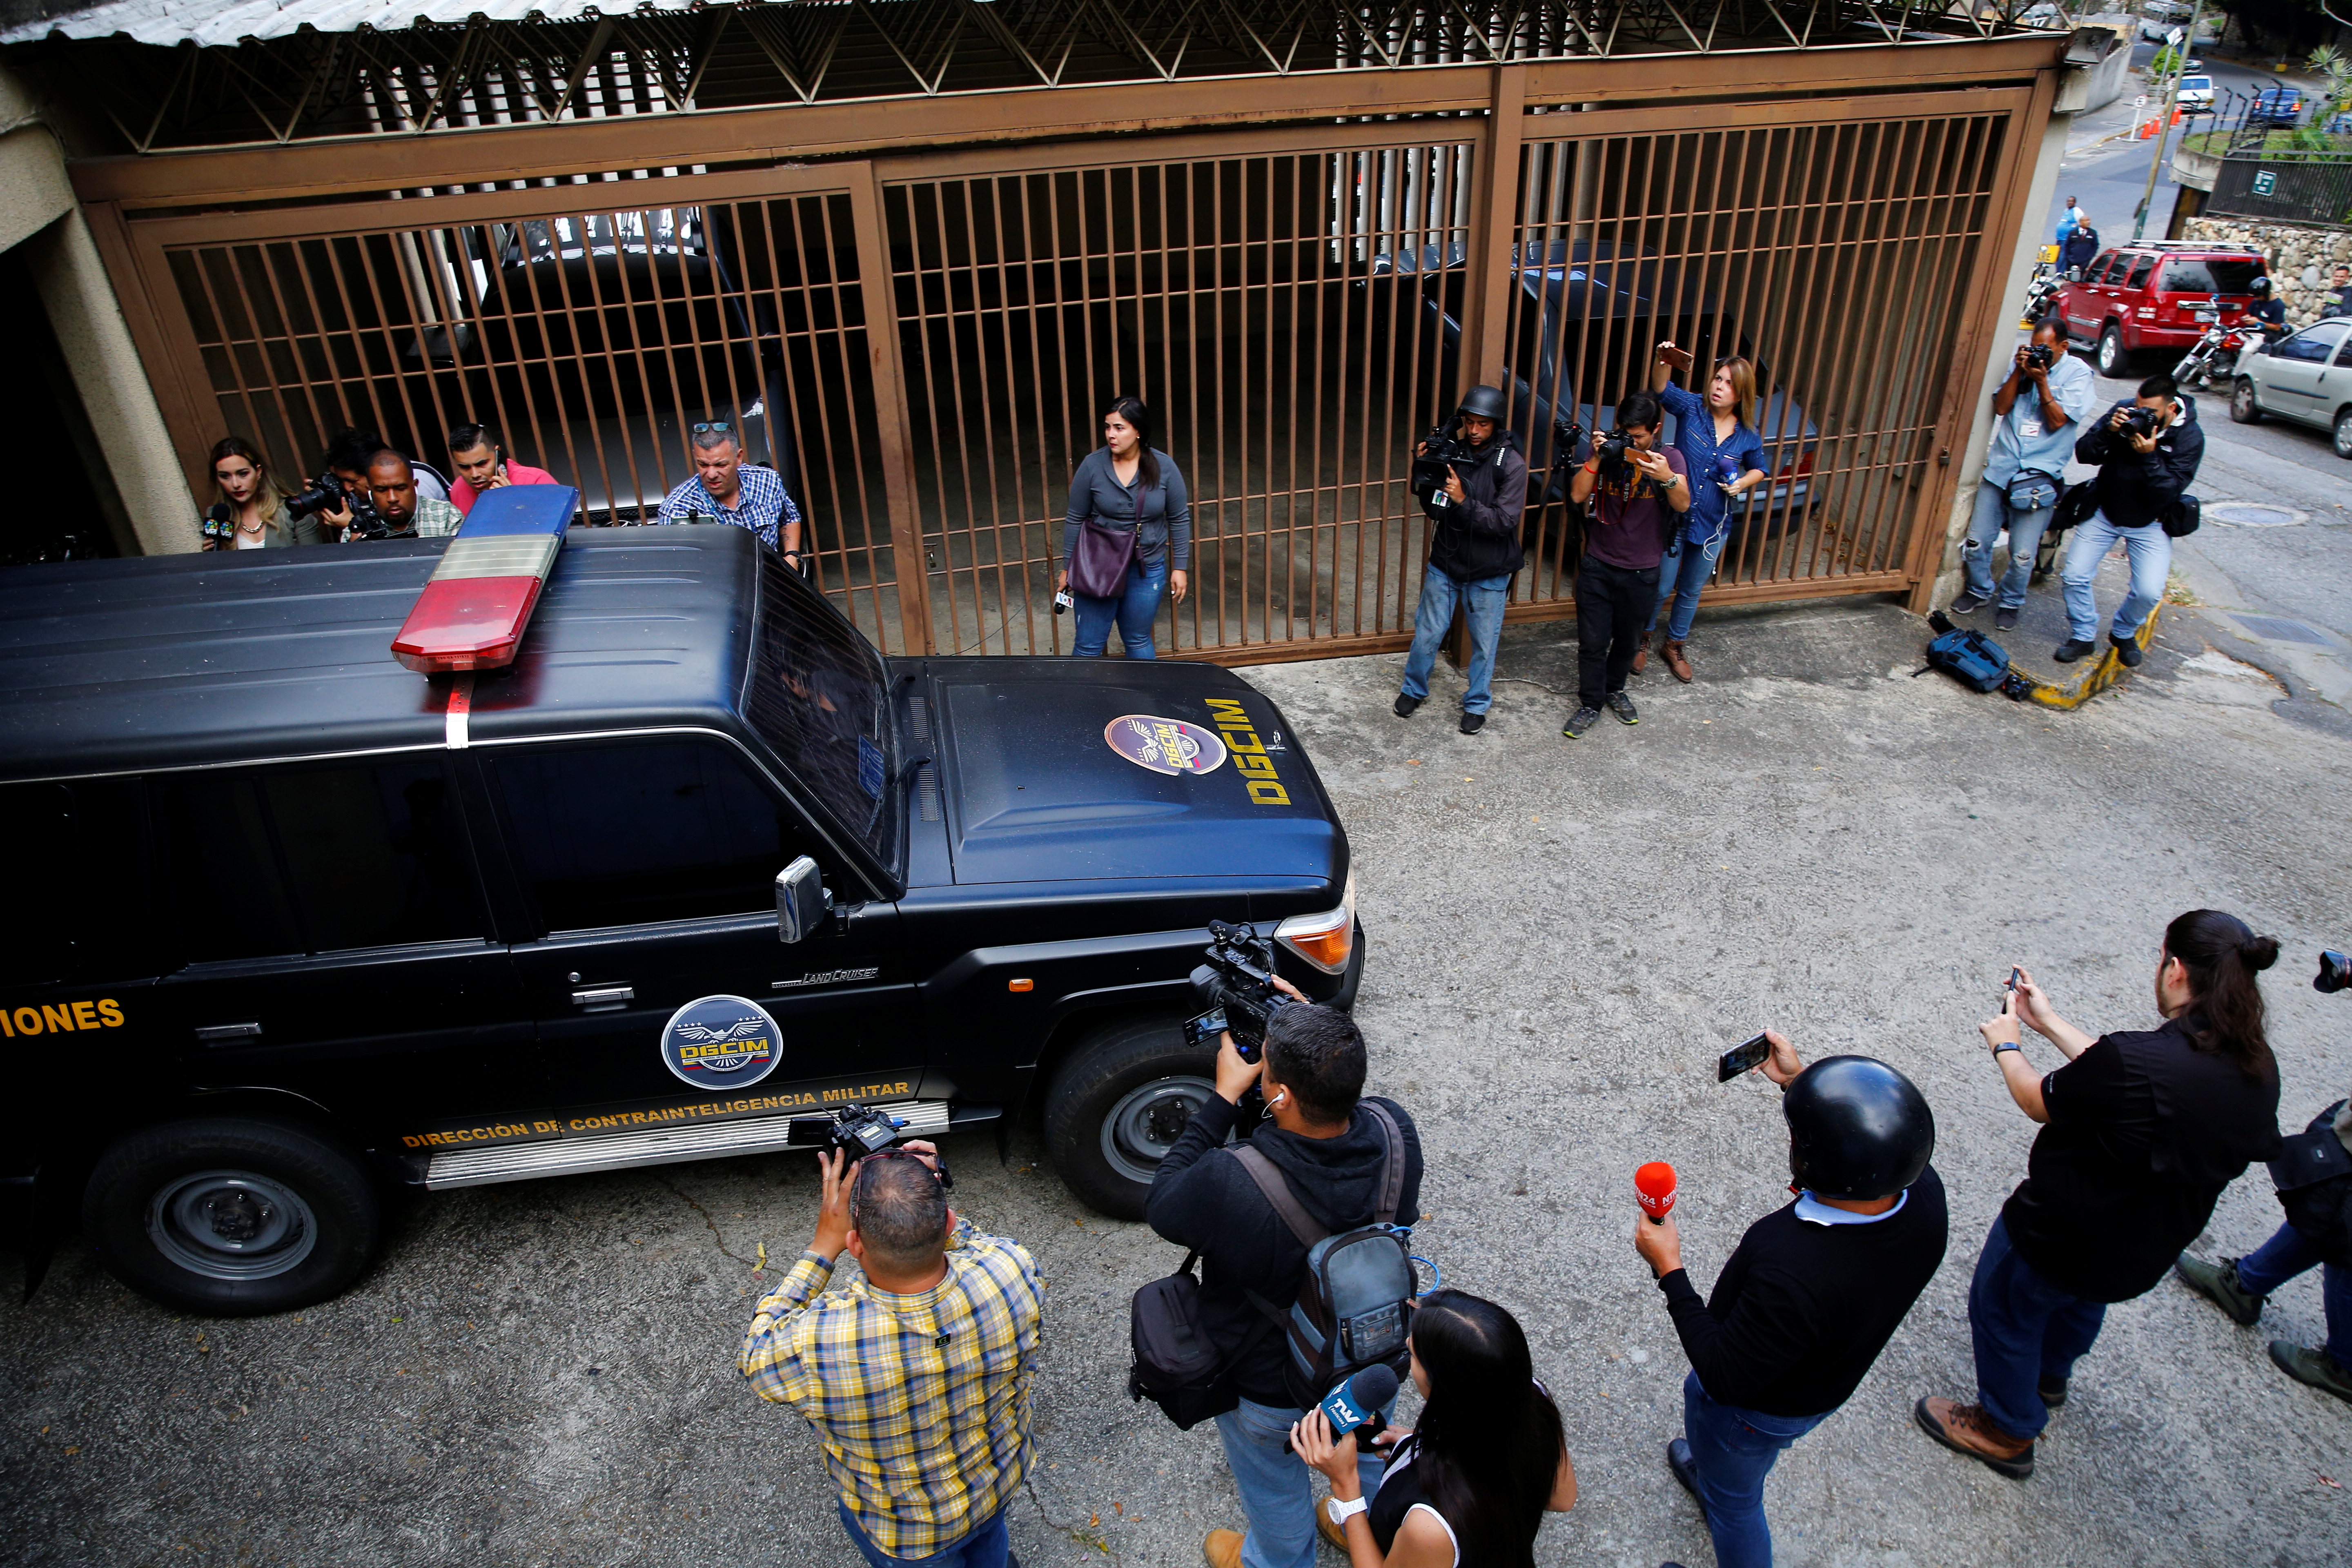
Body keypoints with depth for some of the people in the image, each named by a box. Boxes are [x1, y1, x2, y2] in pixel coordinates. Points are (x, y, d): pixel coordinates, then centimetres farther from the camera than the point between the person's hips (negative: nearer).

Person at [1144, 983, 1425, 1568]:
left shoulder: (1229, 1187, -44)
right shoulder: (1394, 1130, -30)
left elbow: (1161, 1206, -21)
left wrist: (1223, 1098, -23)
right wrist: (1317, 1038, -14)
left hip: (1271, 1390, -4)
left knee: (1276, 1493, 30)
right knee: (1369, 1457, 37)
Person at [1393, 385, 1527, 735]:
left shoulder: (1512, 465, -14)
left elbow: (1505, 522, -19)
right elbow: (1434, 510, 0)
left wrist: (1464, 501, -29)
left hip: (1488, 573, -2)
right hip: (1445, 564, 2)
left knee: (1484, 642, 12)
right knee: (1427, 634, 12)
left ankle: (1477, 704, 31)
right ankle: (1414, 690, 35)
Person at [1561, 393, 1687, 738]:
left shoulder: (1670, 458, -6)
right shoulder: (1609, 452, -4)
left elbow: (1683, 506, -20)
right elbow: (1578, 496, -14)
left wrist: (1667, 478, -39)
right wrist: (1596, 459, -25)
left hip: (1641, 571, 1)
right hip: (1598, 566, 0)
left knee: (1628, 640, 17)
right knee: (1592, 641, 1)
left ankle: (1615, 689, 41)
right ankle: (1590, 705, 16)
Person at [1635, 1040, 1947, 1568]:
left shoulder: (1792, 1274, -47)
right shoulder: (1924, 1192, -27)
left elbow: (1726, 1379, -31)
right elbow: (1866, 1151, -2)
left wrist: (1669, 1270, -25)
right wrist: (1795, 1083, 2)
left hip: (1760, 1410, -7)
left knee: (1734, 1500, 25)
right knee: (1696, 1392, 37)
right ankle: (1711, 1473, 66)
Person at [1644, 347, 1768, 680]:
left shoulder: (1747, 434, -3)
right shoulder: (1692, 408, -11)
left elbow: (1759, 468, 14)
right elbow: (1661, 389, -30)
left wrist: (1742, 483, -8)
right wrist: (1663, 362, -51)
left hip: (1713, 526, 3)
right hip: (1674, 518, -2)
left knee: (1691, 592, 18)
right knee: (1661, 588, 7)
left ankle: (1676, 645, 39)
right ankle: (1642, 640, 32)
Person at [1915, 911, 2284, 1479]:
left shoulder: (2139, 1061, -38)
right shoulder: (2257, 1068, -14)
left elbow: (2039, 1102, -18)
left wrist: (2006, 1045, 2)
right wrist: (2049, 1022, 8)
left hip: (2062, 1235, -7)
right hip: (2147, 1251, 7)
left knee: (2003, 1308, 20)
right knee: (2080, 1301, 36)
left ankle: (2007, 1431, 40)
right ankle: (2049, 1376, 64)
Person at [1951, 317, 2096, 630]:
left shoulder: (2078, 374, 0)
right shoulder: (2022, 362, 10)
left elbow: (2057, 421, -7)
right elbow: (2001, 408, 2)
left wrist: (2041, 381, -14)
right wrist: (2018, 372, -9)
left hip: (2040, 475, -3)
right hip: (2001, 466, 3)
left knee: (2023, 554, -5)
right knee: (1977, 540, 2)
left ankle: (2011, 601, 20)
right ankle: (1979, 590, 28)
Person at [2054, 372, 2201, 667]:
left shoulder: (2190, 437, -16)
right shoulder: (2125, 412, -10)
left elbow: (2169, 492, -22)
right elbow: (2083, 453, -11)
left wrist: (2149, 456, -34)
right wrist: (2108, 431, -28)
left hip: (2149, 522, -2)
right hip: (2104, 512, 2)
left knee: (2149, 591, -13)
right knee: (2074, 575, -10)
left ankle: (2124, 633, 18)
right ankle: (2083, 636, 12)